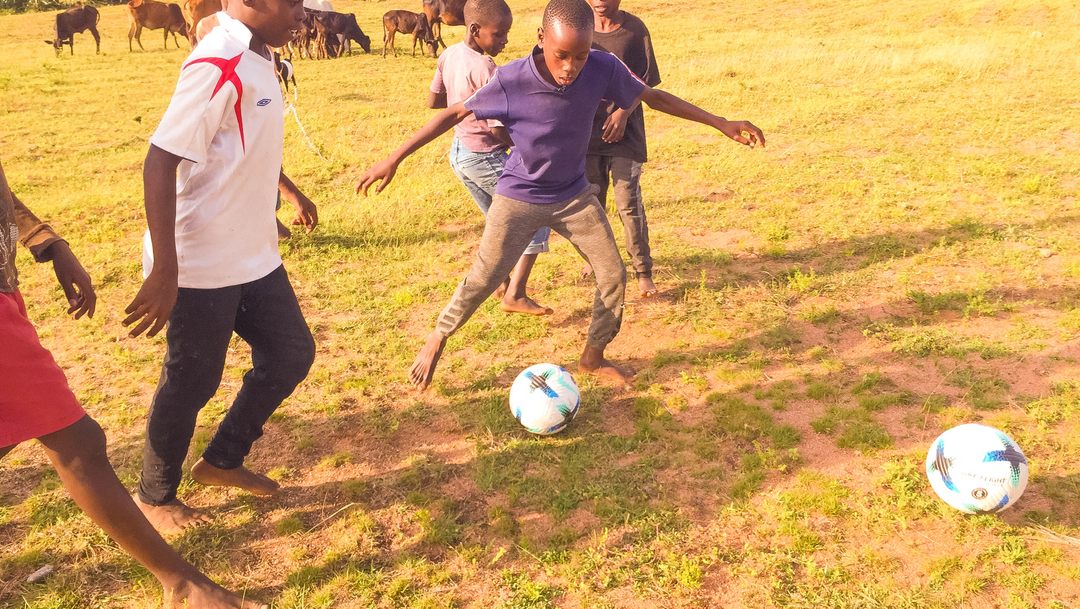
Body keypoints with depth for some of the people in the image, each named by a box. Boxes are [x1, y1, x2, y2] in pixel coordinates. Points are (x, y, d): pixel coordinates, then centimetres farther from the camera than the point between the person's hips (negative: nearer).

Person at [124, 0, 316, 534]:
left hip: (253, 257, 9)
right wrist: (165, 272, -28)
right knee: (191, 383, 6)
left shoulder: (256, 56, 7)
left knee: (291, 354, 14)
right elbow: (159, 163, -26)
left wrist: (290, 188, 38)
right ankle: (153, 497, 30)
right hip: (201, 266, -9)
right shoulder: (218, 64, -22)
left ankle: (222, 462, 32)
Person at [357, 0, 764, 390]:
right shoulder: (511, 81, -27)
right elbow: (456, 113, -16)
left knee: (613, 275, 2)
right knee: (483, 279, -4)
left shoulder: (603, 69, -20)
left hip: (574, 195, 4)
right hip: (519, 197, -3)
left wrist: (720, 123, -2)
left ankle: (593, 357, 24)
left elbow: (653, 97, -4)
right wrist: (394, 159, -15)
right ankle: (437, 340, 24)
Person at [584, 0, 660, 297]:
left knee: (629, 202, -6)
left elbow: (644, 83, -4)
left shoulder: (634, 30, -5)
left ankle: (643, 272, 4)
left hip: (624, 131, -3)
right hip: (586, 129, 3)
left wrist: (623, 112, -18)